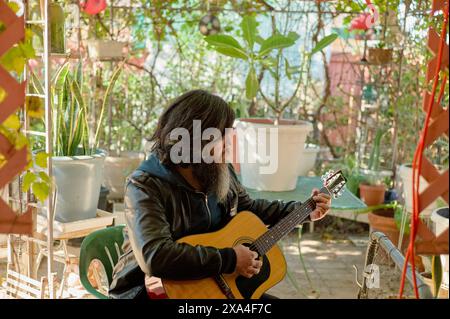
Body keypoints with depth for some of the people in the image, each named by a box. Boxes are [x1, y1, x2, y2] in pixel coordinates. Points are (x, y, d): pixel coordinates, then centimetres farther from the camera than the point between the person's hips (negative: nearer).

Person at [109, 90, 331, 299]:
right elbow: (156, 257, -35)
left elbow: (248, 208, 20)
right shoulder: (145, 187, -22)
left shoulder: (221, 172, 0)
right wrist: (229, 260, -28)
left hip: (214, 285, 7)